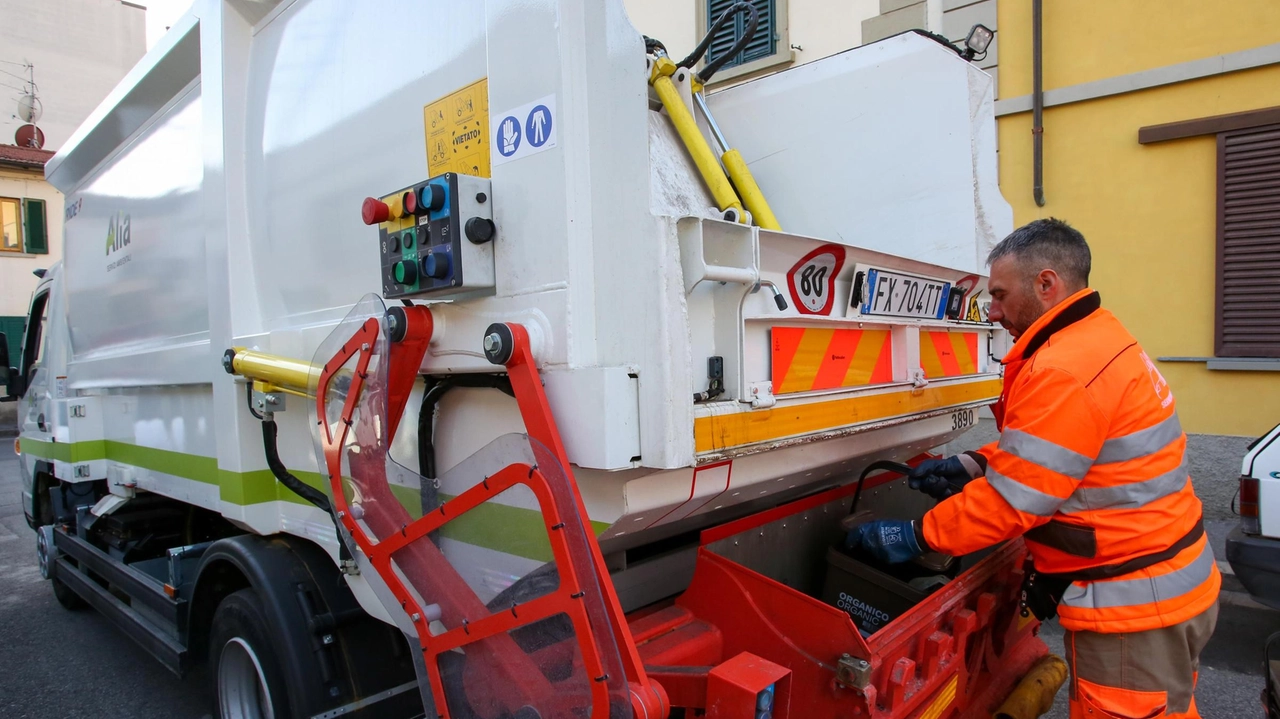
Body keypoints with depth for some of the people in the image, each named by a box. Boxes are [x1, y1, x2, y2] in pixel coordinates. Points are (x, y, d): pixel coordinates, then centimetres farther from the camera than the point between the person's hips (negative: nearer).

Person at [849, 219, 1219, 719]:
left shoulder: (1064, 371, -26)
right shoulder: (1101, 341, 8)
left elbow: (1013, 499, -24)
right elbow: (1042, 448, 16)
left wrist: (914, 537, -14)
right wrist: (973, 465, 4)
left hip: (1132, 604, -10)